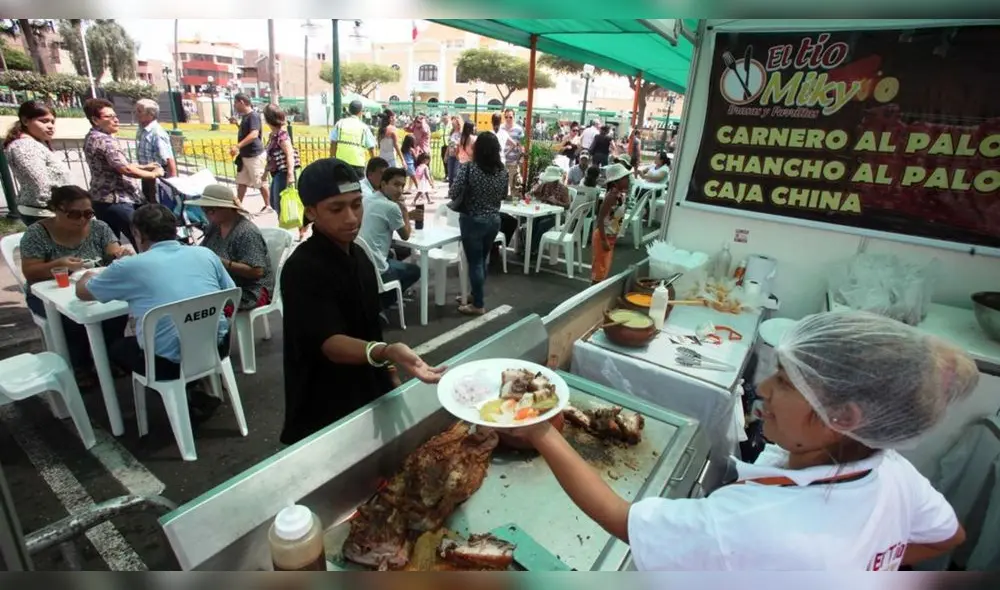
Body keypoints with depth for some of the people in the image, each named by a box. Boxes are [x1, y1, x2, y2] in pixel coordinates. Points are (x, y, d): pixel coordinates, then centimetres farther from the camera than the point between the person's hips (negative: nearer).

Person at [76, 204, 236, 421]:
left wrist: (88, 277, 39)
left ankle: (186, 394, 10)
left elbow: (82, 292, 17)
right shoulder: (206, 254, 4)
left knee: (115, 348, 27)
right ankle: (198, 388, 18)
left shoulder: (129, 266, -2)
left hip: (170, 362, -4)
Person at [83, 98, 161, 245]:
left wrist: (144, 167, 16)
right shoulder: (105, 140, -17)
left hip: (102, 200, 10)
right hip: (116, 201, -10)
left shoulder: (92, 137, 16)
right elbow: (125, 169, -23)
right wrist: (153, 174, -10)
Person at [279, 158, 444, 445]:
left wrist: (390, 373, 12)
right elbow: (329, 342, -33)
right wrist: (387, 353, -50)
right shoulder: (302, 269, -23)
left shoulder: (358, 255, 2)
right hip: (325, 414, -8)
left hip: (368, 396, 8)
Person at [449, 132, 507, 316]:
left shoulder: (469, 168, -16)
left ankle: (478, 305, 11)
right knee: (482, 260, 18)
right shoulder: (503, 171, -1)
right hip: (494, 220, 5)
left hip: (473, 221, -5)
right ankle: (475, 295, 33)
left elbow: (453, 194, -14)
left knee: (475, 262, 4)